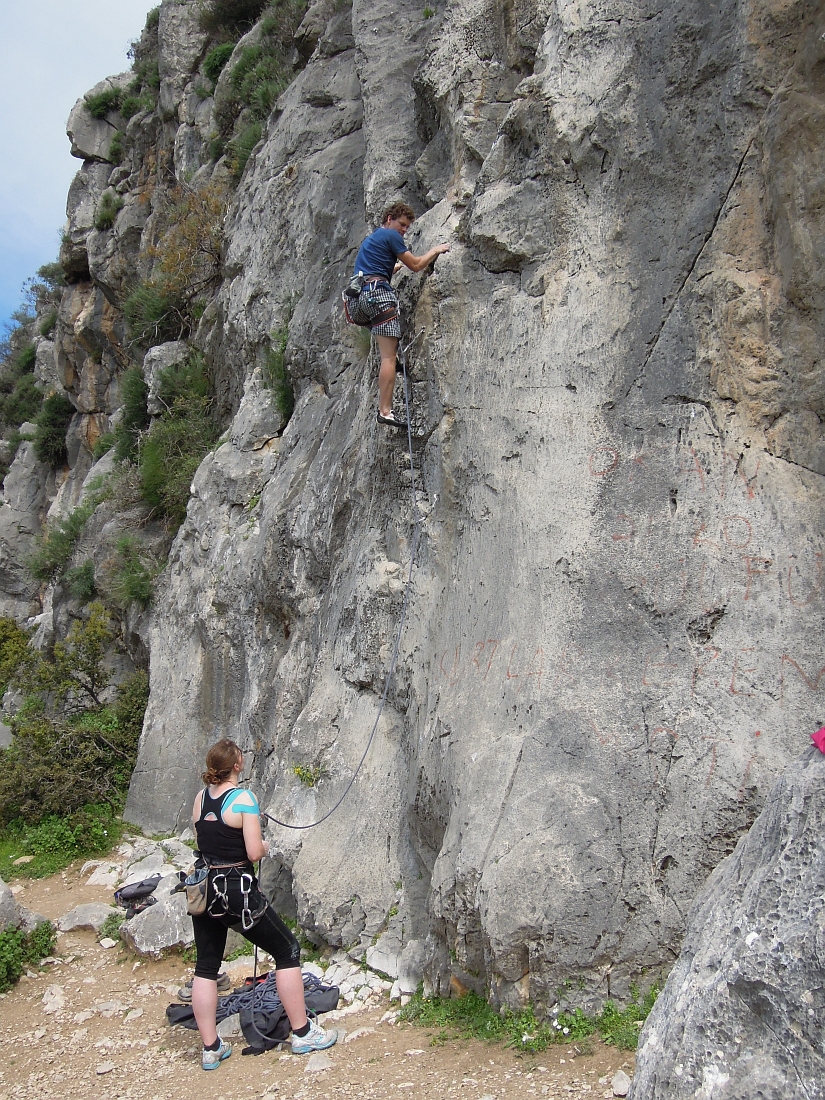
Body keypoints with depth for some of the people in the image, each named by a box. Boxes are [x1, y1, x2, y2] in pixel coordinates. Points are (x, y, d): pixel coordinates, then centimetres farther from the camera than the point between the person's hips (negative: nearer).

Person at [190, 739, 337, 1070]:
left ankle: (210, 1048, 19)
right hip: (239, 892, -6)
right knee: (287, 952, 8)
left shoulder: (200, 797, 4)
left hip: (204, 890, 6)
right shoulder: (243, 798, -15)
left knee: (206, 967, 14)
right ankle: (302, 1033, 13)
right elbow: (254, 852, -16)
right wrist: (265, 846, 4)